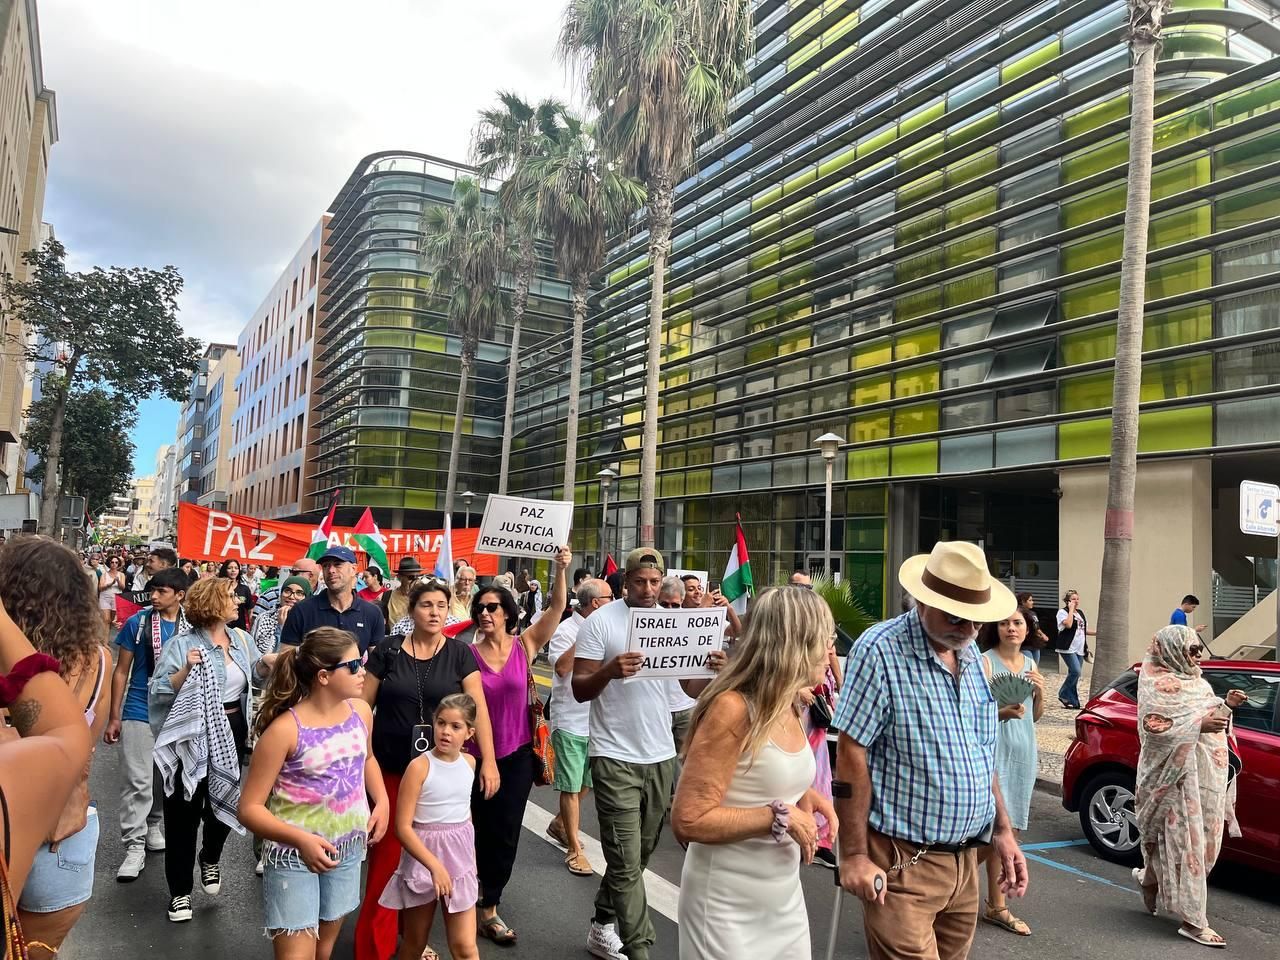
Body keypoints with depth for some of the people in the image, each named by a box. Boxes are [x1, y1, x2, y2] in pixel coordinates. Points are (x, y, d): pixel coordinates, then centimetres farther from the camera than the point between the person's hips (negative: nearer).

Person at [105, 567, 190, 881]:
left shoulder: (192, 627, -2)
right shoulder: (137, 623, -4)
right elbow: (121, 672, 1)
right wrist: (114, 717, -1)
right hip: (139, 713, -2)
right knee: (137, 781, -4)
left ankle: (154, 827, 35)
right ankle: (134, 846, 4)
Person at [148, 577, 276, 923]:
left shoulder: (241, 639, 3)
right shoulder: (181, 645, -13)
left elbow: (255, 671, 17)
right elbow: (158, 692, -16)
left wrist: (266, 663, -4)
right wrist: (185, 670, -30)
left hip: (231, 733, 5)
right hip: (193, 736, -5)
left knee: (224, 802, 14)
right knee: (184, 811, 4)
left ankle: (210, 858, 44)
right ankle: (180, 891, 19)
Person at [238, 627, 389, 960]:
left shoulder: (360, 711, -3)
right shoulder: (285, 729, -21)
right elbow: (249, 808, -17)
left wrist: (382, 801, 1)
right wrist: (301, 840, -31)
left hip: (347, 849, 6)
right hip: (294, 854, -5)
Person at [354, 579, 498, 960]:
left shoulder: (459, 653, -2)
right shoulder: (387, 650, -3)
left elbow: (478, 708, -5)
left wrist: (488, 761, -11)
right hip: (390, 769, -1)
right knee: (387, 856, 2)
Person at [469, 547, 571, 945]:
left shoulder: (525, 645, -6)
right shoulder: (469, 654, -9)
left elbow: (556, 608, -16)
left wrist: (560, 570, -29)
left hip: (518, 753, 1)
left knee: (506, 831, 8)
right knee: (481, 827, 12)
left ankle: (488, 906, 25)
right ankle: (477, 881, 38)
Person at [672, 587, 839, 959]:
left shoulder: (789, 707, 2)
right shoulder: (733, 709, -23)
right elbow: (688, 821, -24)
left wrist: (805, 795, 1)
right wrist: (780, 816, -23)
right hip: (728, 909, -8)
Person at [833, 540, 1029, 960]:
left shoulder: (971, 656, 8)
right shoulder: (881, 650, -17)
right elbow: (852, 754, -17)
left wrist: (1003, 830, 14)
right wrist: (855, 855, -17)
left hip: (966, 858, 7)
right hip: (903, 861, -7)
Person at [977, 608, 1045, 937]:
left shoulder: (1030, 664, 11)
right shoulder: (985, 662, -10)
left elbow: (1036, 717, 18)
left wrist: (1040, 691, 0)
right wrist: (1002, 712, -31)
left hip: (1024, 754, 7)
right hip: (994, 752, -7)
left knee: (1010, 830, 9)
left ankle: (997, 903, 18)